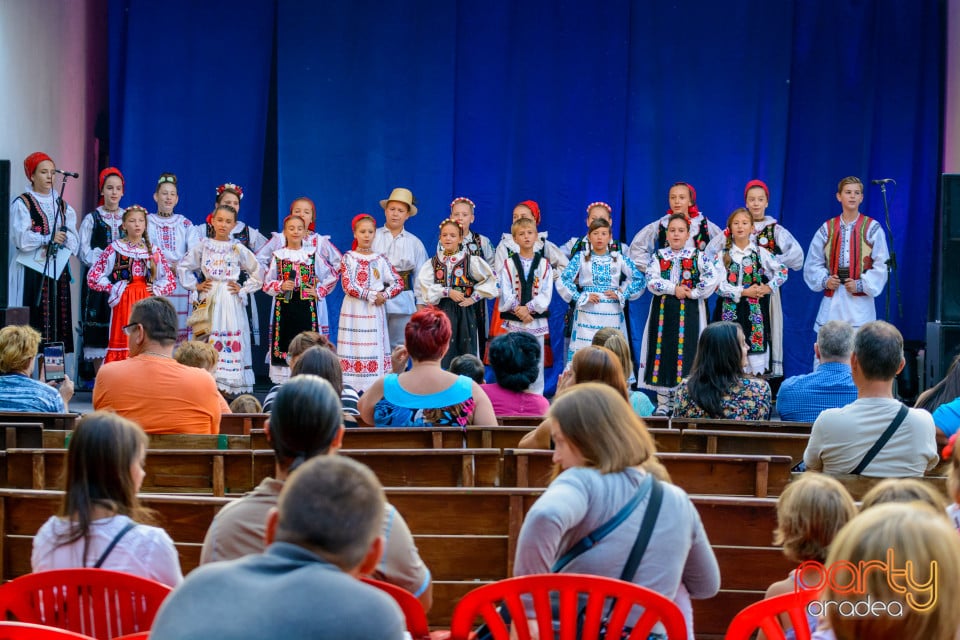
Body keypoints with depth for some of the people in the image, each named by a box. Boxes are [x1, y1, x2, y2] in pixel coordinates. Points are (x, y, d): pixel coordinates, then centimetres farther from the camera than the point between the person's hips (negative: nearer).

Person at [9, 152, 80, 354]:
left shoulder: (62, 205, 17)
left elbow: (74, 240, 8)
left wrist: (62, 238, -12)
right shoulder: (22, 204, 1)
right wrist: (50, 238, -13)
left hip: (58, 270, 5)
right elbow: (21, 238, -12)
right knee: (34, 322, -10)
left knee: (58, 320, 0)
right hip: (32, 271, -5)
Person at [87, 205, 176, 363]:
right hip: (124, 302, -2)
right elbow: (93, 276, 0)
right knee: (123, 341, -6)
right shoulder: (114, 248, 3)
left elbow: (170, 279, 15)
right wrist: (111, 288, -4)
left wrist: (156, 290, 1)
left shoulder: (154, 251, 11)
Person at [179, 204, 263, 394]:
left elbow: (257, 273, 10)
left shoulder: (238, 248, 4)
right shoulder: (203, 246, 6)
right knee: (208, 343, -2)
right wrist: (195, 286, 6)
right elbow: (184, 267, 15)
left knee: (232, 342, -5)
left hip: (231, 301, -1)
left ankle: (229, 388, -3)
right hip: (209, 299, 1)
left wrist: (243, 289, 2)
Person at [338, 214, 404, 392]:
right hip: (354, 311, -3)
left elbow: (399, 283, 6)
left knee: (376, 347, -1)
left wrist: (384, 295, -10)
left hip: (375, 311, 3)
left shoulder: (380, 259, 8)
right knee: (355, 347, -6)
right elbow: (348, 286, -10)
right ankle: (352, 388, -5)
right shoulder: (348, 258, 0)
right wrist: (371, 295, -15)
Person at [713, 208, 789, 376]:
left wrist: (768, 288, -4)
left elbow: (783, 271, 7)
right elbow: (719, 286, -5)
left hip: (755, 310, 1)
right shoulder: (723, 254, 3)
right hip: (731, 310, -1)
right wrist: (743, 292, -11)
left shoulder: (760, 252, 6)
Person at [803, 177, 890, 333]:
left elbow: (881, 265, 0)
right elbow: (813, 263, 13)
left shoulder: (872, 229, 3)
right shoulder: (827, 229, 10)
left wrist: (861, 285, -11)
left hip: (860, 302, -2)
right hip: (832, 302, 2)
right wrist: (824, 280, -5)